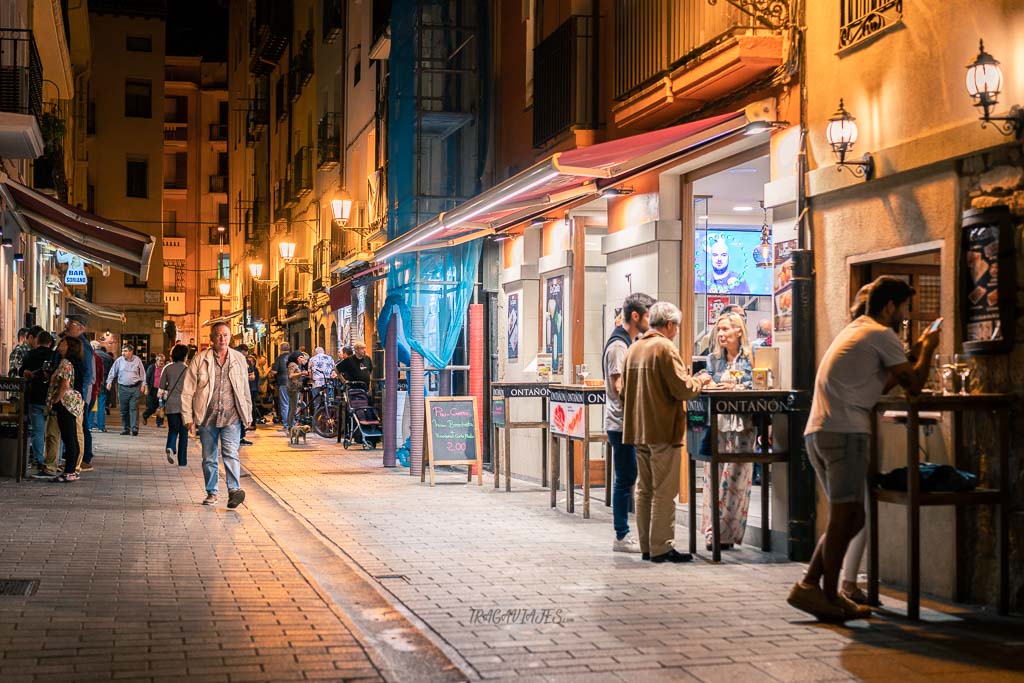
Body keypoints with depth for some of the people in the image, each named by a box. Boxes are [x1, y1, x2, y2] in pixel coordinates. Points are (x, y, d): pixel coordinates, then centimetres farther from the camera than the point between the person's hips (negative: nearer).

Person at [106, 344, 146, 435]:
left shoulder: (137, 360, 3)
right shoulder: (119, 361, 4)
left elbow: (142, 373, 10)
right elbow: (112, 372, 13)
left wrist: (143, 384, 5)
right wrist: (109, 381, 2)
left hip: (135, 388, -2)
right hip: (123, 388, 2)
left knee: (134, 408, -9)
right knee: (124, 410, 5)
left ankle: (134, 428, -12)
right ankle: (126, 429, 13)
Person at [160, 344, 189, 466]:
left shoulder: (167, 368, 1)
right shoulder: (188, 370, -5)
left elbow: (161, 388, 3)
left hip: (171, 403, 2)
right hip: (184, 404, -2)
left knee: (173, 429, 14)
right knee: (183, 432, 8)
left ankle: (170, 447, -16)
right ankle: (182, 460, 9)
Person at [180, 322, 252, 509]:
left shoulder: (239, 359, 9)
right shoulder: (200, 359, 2)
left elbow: (245, 389, 16)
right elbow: (188, 390, 2)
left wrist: (248, 415, 15)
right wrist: (188, 416, -3)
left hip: (231, 416, 0)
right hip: (207, 416, 0)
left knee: (230, 453, -15)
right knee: (209, 458, 9)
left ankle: (234, 490, -22)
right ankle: (212, 492, 21)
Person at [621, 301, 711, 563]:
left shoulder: (633, 348, 12)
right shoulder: (665, 348, -13)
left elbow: (624, 390, 19)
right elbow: (683, 389, -18)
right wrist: (701, 380, 2)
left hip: (638, 430, 8)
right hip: (663, 431, -8)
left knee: (644, 489, 12)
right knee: (664, 492, -2)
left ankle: (646, 546, 17)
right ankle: (661, 548, -1)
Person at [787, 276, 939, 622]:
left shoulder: (855, 331, 28)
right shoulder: (882, 335, -3)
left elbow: (882, 384, 30)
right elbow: (914, 384, -2)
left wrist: (915, 352, 30)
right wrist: (927, 350, 14)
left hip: (817, 432, 10)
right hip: (845, 433, -10)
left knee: (847, 518, 12)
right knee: (846, 515, -7)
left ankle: (810, 584, 6)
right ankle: (830, 596, -6)